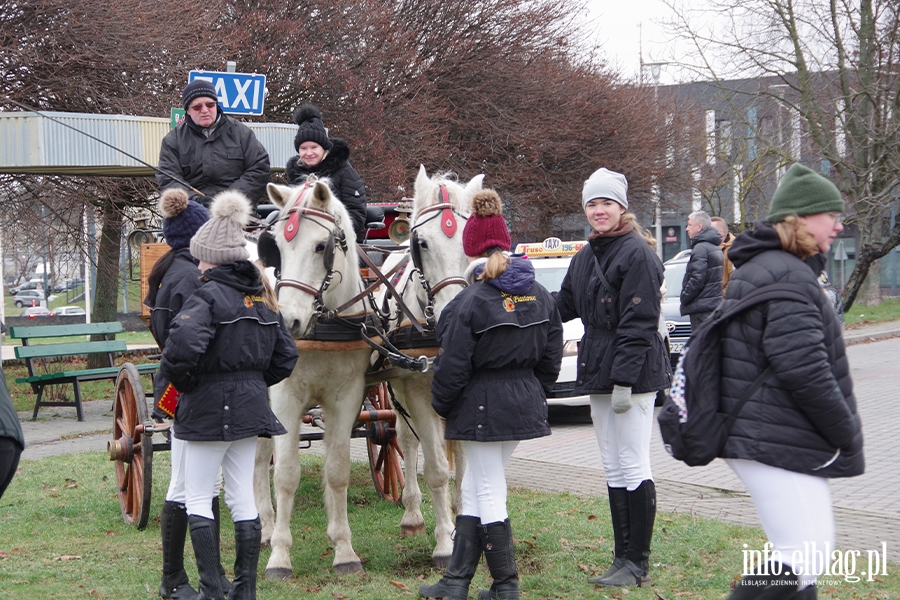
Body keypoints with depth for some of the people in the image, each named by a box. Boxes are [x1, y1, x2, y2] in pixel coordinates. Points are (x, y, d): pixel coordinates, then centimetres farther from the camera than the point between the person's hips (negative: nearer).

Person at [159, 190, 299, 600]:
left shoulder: (208, 296, -15)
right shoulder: (263, 298, 9)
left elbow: (183, 343, -31)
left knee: (197, 500, 3)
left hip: (208, 409, -7)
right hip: (251, 409, 7)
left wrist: (175, 378, -13)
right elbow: (285, 357, 12)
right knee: (243, 499, 12)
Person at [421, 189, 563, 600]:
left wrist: (441, 405, 2)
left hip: (482, 408, -7)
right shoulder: (540, 296, 4)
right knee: (475, 488, 15)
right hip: (525, 406, 7)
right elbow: (551, 358, 10)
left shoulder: (470, 303, -17)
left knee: (489, 493, 3)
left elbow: (453, 367, -14)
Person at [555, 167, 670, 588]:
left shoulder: (637, 254, -13)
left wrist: (624, 380, -23)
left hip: (633, 373, -9)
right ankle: (623, 558, 20)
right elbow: (564, 306, 23)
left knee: (633, 467, -5)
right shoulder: (584, 257, 14)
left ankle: (638, 564, 2)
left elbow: (638, 324, -19)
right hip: (598, 373, 9)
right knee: (613, 469, 13)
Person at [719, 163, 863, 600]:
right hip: (779, 443, -11)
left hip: (761, 434, 11)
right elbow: (804, 370, -24)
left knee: (797, 556, 15)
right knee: (806, 559, -10)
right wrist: (847, 434, -12)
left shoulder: (757, 269, 18)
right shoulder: (790, 275, -17)